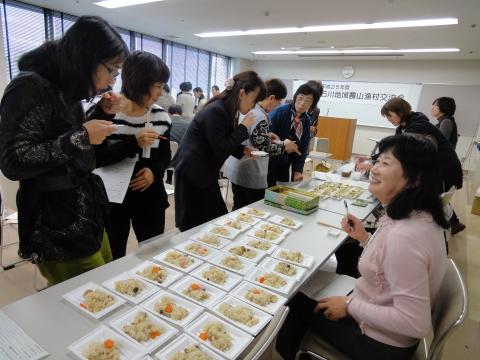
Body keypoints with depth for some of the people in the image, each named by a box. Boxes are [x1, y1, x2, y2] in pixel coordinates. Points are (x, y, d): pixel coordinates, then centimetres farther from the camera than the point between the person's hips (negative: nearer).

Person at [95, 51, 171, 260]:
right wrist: (134, 143, -29)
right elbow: (96, 158, -17)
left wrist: (154, 171, -13)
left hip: (150, 198, 3)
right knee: (113, 258, 13)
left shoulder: (161, 116, -1)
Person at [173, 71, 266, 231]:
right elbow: (220, 151, -23)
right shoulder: (216, 111, -22)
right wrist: (244, 127, -16)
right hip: (192, 173, -9)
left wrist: (243, 150, -1)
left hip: (204, 172, 9)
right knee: (196, 227, 2)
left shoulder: (227, 110, 7)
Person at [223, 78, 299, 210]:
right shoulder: (260, 117, -22)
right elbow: (263, 148, -20)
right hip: (250, 174, -9)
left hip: (238, 169, 9)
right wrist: (284, 145, -6)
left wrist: (267, 135, 12)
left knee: (240, 211, 19)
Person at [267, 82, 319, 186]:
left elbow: (303, 147, 7)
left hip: (284, 166, 6)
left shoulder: (307, 120, 5)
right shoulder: (280, 112, -15)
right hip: (269, 163, -6)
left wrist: (298, 170, -1)